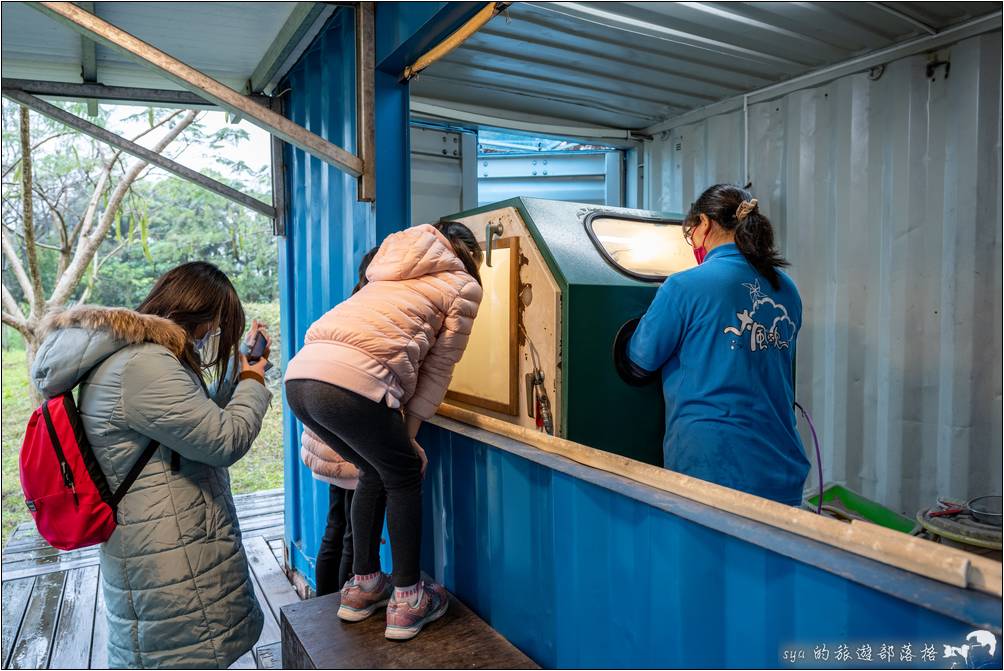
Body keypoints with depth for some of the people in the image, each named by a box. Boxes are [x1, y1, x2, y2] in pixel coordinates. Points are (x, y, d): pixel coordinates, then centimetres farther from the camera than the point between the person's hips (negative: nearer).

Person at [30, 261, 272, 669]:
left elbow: (200, 419, 20)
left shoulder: (134, 354, 11)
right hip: (169, 563, -11)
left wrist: (243, 368, 17)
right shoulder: (143, 365, -23)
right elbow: (225, 440, -22)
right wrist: (254, 383, -6)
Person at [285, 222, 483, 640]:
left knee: (375, 473, 25)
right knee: (404, 479, 15)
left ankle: (362, 588, 34)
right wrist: (409, 431, 16)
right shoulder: (463, 287, 14)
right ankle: (407, 601, 23)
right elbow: (437, 368, 11)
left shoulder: (395, 270, 32)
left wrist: (398, 430, 28)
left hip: (300, 374, 7)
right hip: (351, 381, -7)